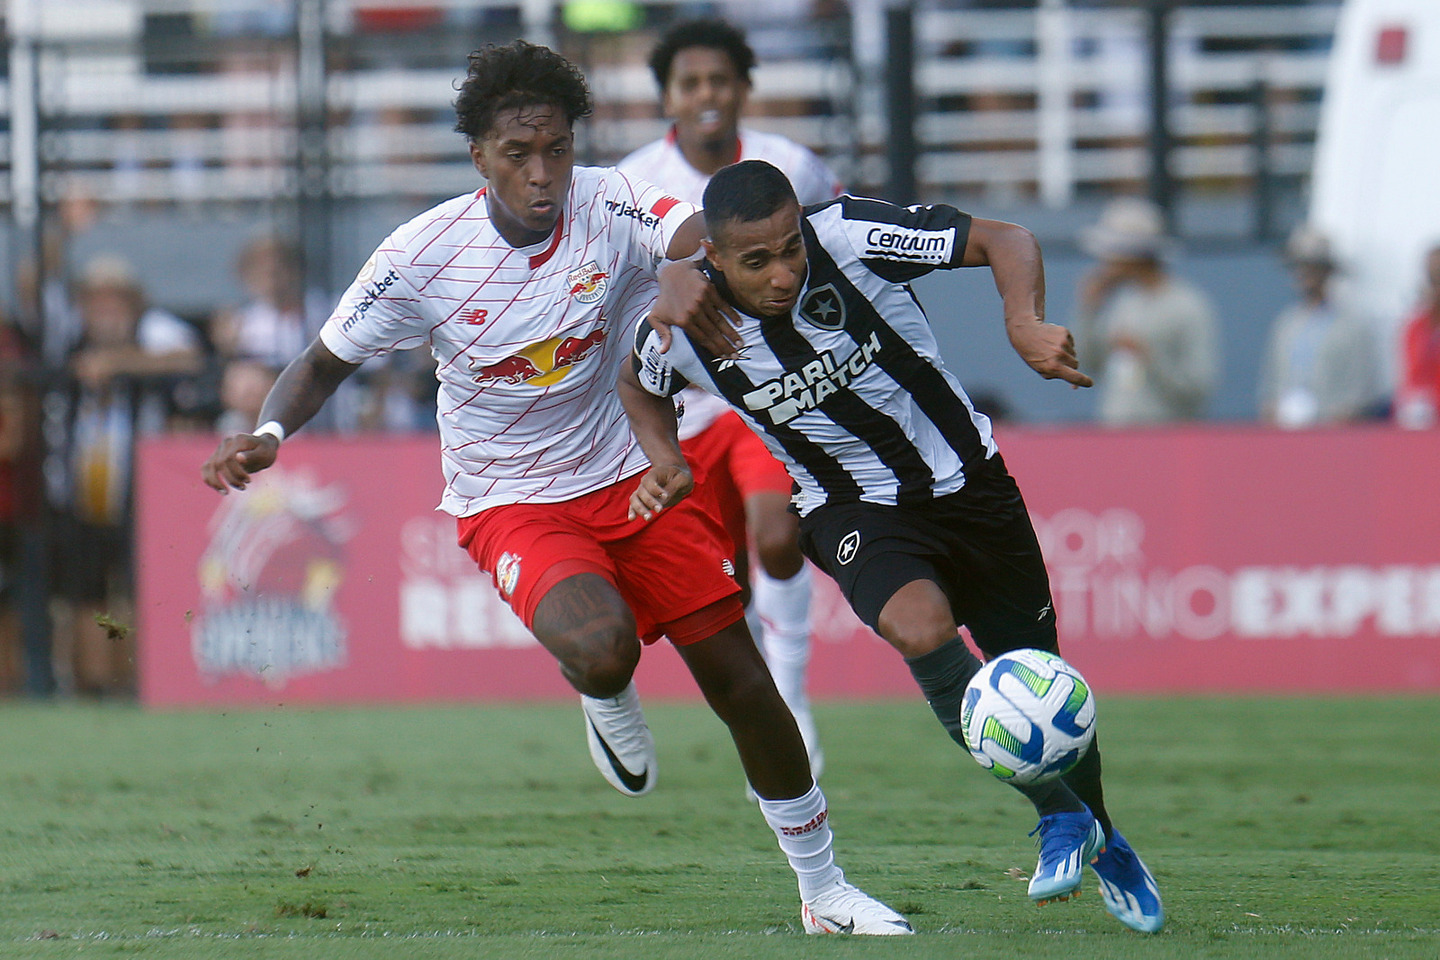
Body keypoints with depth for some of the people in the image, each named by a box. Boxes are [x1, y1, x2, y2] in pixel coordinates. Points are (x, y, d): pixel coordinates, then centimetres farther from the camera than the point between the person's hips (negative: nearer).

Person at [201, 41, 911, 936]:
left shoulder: (607, 207, -15)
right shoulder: (422, 256, -15)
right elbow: (325, 364, -3)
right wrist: (267, 435, -23)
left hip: (634, 479, 2)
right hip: (511, 504, -2)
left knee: (742, 681, 2)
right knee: (602, 651, -32)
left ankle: (824, 890, 21)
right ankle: (609, 708, 9)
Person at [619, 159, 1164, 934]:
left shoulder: (850, 240, -23)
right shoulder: (684, 328, -15)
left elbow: (1005, 241, -15)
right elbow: (637, 385, 11)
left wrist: (1025, 323, -33)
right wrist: (666, 463, -7)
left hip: (966, 483, 0)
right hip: (852, 512, 0)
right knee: (918, 628, -32)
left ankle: (1104, 843, 39)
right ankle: (1059, 817, -17)